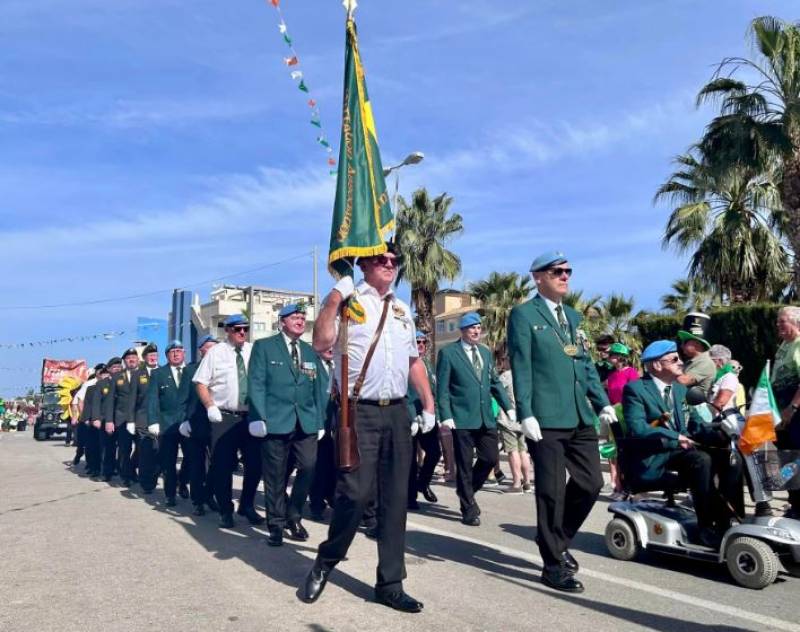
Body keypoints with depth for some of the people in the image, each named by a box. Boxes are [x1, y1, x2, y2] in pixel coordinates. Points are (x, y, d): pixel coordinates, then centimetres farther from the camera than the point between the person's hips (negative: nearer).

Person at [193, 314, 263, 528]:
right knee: (223, 466, 3)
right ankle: (225, 511, 19)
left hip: (252, 417, 3)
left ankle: (247, 506, 27)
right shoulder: (215, 352, 1)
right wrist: (210, 407, -11)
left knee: (255, 463, 7)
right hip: (224, 418, -2)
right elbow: (201, 383, 0)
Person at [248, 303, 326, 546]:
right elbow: (256, 384, -3)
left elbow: (319, 389, 14)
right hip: (275, 422, -3)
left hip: (306, 423, 4)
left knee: (308, 469, -4)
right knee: (275, 476, 4)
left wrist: (320, 422, 8)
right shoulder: (264, 346, 4)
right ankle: (276, 524, 19)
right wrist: (258, 418, -12)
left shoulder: (310, 352, 17)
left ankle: (293, 517, 18)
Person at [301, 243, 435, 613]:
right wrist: (335, 296, -22)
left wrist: (428, 403, 13)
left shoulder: (401, 309, 17)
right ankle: (324, 564, 20)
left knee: (395, 499, 8)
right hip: (360, 413, -6)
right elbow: (321, 342, -17)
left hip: (397, 412, 6)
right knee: (355, 494, -8)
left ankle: (390, 584, 20)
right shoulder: (347, 301, -2)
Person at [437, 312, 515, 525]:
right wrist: (446, 416, -14)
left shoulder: (486, 352, 14)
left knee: (491, 458, 7)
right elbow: (442, 388, -6)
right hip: (462, 419, -5)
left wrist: (508, 407, 7)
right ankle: (469, 509, 17)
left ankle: (466, 492, 32)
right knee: (465, 465, 3)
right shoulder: (448, 353, -4)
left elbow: (495, 382, 17)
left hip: (486, 418, 6)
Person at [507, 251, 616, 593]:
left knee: (590, 482, 9)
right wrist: (526, 413, -16)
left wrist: (602, 402, 10)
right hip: (545, 419, -7)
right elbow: (521, 367, -10)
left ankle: (558, 541, 31)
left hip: (579, 417, 7)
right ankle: (553, 564, 15)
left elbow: (586, 364, 19)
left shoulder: (574, 316, 19)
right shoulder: (523, 314, -3)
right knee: (552, 491, 0)